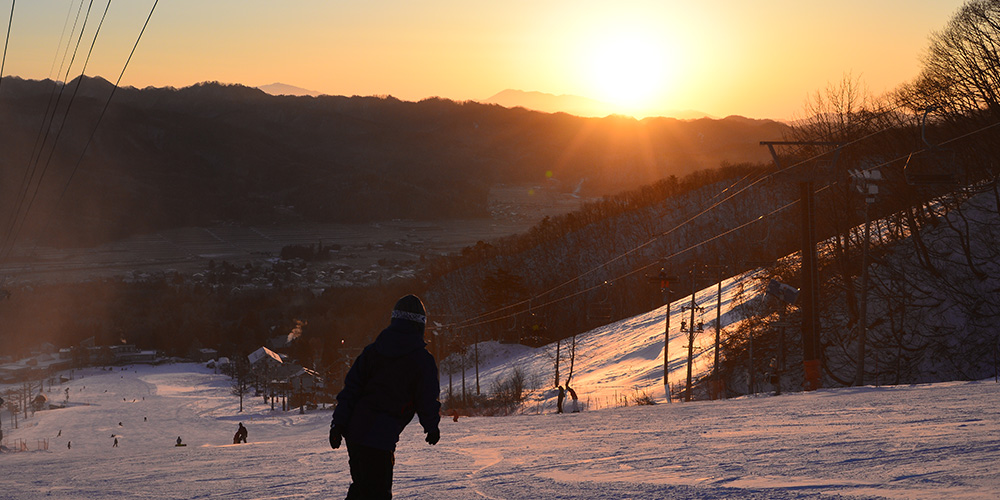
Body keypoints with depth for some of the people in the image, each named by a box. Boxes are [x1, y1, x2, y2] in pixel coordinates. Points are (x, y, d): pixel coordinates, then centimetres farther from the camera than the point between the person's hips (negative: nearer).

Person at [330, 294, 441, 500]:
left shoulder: (372, 350, 8)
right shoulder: (423, 361, -7)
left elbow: (351, 388, 5)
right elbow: (428, 400, -1)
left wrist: (338, 423, 6)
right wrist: (432, 427, 19)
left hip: (355, 430, 6)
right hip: (380, 437, -6)